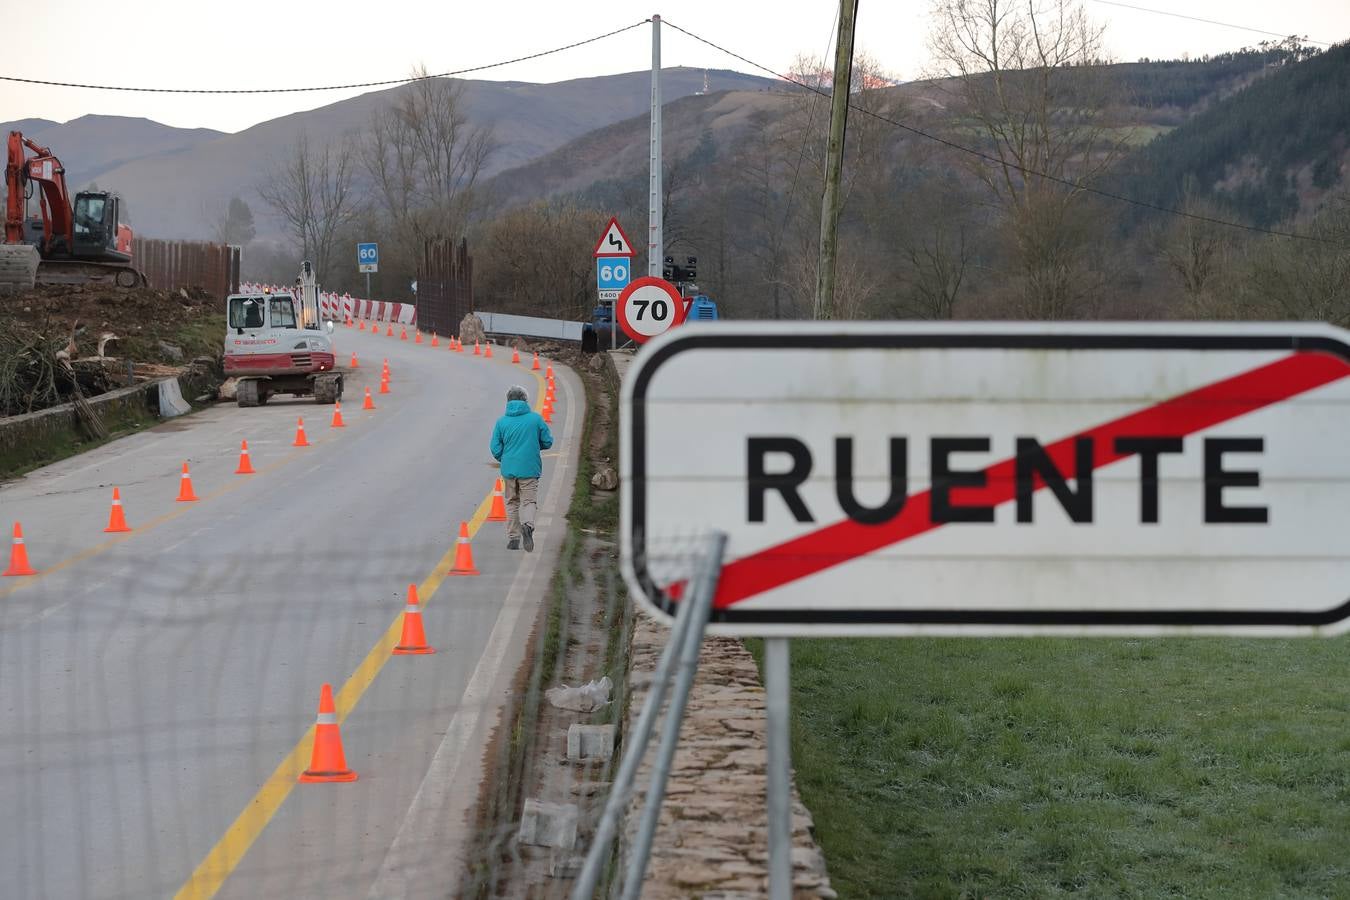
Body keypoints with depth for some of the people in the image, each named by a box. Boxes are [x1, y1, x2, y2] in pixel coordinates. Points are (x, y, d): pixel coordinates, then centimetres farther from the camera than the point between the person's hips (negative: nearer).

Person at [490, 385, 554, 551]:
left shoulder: (501, 422, -2)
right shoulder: (536, 418, -5)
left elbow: (496, 450, -2)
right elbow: (548, 442, 1)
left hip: (509, 470, 2)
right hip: (530, 469, -2)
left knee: (512, 503, 15)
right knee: (529, 501, 5)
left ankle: (513, 538, 14)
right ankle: (528, 524, -25)